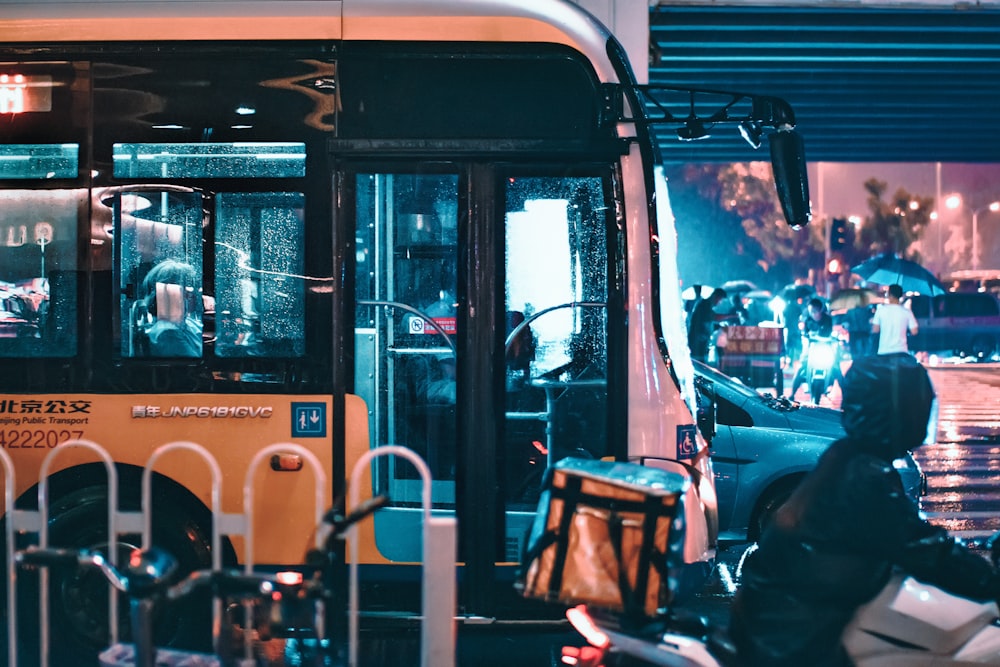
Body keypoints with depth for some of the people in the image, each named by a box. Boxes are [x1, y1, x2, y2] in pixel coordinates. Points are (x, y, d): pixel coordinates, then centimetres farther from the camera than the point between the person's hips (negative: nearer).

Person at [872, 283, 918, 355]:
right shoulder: (906, 312, -3)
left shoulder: (881, 309, -3)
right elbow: (914, 332, -1)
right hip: (901, 351, 0)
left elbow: (875, 330, 1)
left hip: (884, 351, 0)